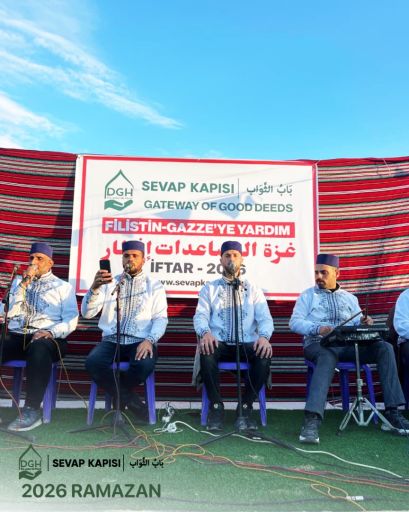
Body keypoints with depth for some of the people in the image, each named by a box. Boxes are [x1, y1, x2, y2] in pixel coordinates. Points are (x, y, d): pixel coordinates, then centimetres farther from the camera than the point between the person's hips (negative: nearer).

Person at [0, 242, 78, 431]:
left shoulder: (63, 287, 13)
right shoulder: (19, 281, 22)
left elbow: (70, 321, 1)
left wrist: (50, 332, -18)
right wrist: (24, 284, -2)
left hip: (47, 339, -3)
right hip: (16, 336, 3)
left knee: (39, 348, -39)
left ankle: (32, 410, -33)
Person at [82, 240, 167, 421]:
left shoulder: (154, 286, 11)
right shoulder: (110, 283, 15)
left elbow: (161, 318, 1)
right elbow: (87, 313, 5)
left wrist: (149, 340, -18)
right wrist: (94, 288, -14)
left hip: (140, 342, -1)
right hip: (111, 340, 2)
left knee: (145, 365, -33)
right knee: (92, 362, -29)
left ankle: (120, 398, -2)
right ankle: (130, 400, -9)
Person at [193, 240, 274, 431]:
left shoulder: (253, 290, 16)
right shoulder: (209, 288, 15)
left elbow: (265, 318, 4)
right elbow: (200, 315, 1)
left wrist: (264, 336, -20)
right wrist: (205, 332, -24)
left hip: (247, 345, 1)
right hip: (218, 344, 0)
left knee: (265, 355, -31)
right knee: (206, 352, -35)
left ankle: (246, 407, -11)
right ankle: (216, 407, -14)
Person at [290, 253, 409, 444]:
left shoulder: (350, 298, 23)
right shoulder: (308, 295, 13)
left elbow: (357, 325, 14)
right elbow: (295, 322, 0)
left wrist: (364, 323, -11)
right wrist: (318, 328, -18)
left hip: (348, 345, 4)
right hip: (318, 344, -3)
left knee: (384, 347, -21)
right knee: (328, 356, -40)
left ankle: (392, 413, -22)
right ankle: (311, 420, -50)